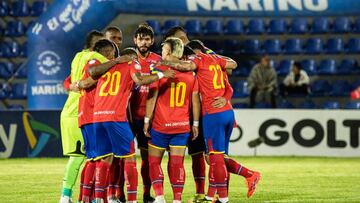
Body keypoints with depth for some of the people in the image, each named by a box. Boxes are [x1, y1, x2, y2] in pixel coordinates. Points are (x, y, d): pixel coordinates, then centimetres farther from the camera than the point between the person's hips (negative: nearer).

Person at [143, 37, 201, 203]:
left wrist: (147, 120, -1)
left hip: (160, 126, -3)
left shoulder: (159, 70, -7)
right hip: (182, 127, 3)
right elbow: (195, 100, 4)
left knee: (154, 160, 8)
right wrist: (195, 124, 10)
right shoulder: (190, 73, 3)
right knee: (177, 162, 4)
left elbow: (152, 97, -8)